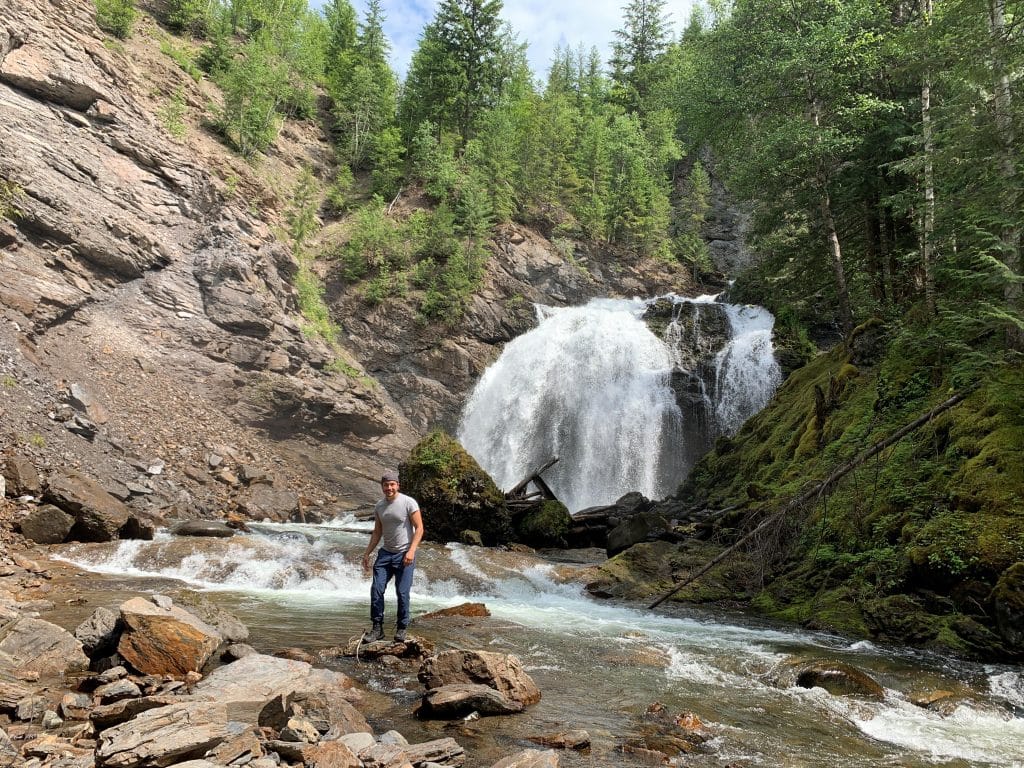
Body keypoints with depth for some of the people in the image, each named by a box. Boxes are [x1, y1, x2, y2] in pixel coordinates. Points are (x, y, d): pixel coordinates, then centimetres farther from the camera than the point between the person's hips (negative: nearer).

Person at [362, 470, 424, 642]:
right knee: (376, 589, -3)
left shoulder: (408, 502, -10)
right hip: (385, 553, 5)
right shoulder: (379, 506, 7)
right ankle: (377, 628, 7)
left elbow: (419, 528, -10)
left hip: (404, 555, -5)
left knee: (402, 593, -4)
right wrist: (367, 553, 12)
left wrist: (411, 551, -19)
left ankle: (401, 629, 11)